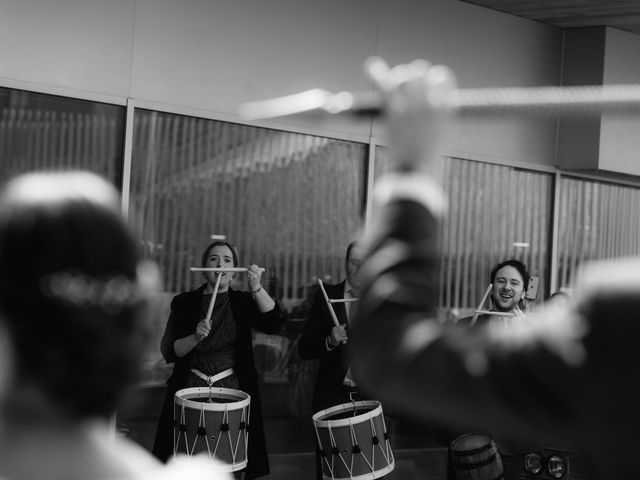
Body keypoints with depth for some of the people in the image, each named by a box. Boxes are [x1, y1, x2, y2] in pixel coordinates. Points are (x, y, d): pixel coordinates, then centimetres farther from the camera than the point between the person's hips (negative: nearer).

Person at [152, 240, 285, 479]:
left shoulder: (243, 302, 5)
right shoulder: (184, 303, 3)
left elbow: (274, 322, -14)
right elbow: (169, 351, -5)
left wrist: (257, 288, -27)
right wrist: (195, 337, -23)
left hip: (233, 390, 0)